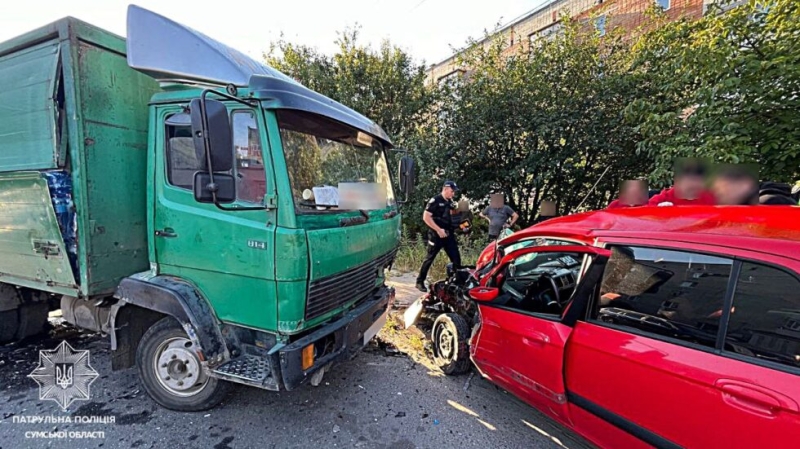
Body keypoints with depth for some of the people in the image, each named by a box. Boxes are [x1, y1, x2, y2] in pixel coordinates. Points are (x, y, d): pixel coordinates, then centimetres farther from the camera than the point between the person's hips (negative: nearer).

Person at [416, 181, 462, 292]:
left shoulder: (450, 202, 11)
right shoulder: (435, 200, -11)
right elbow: (426, 217, -17)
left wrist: (456, 209, 3)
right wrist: (438, 229, -19)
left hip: (448, 234, 7)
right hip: (436, 235, -7)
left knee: (456, 257, 7)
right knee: (430, 258, 1)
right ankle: (420, 281, 12)